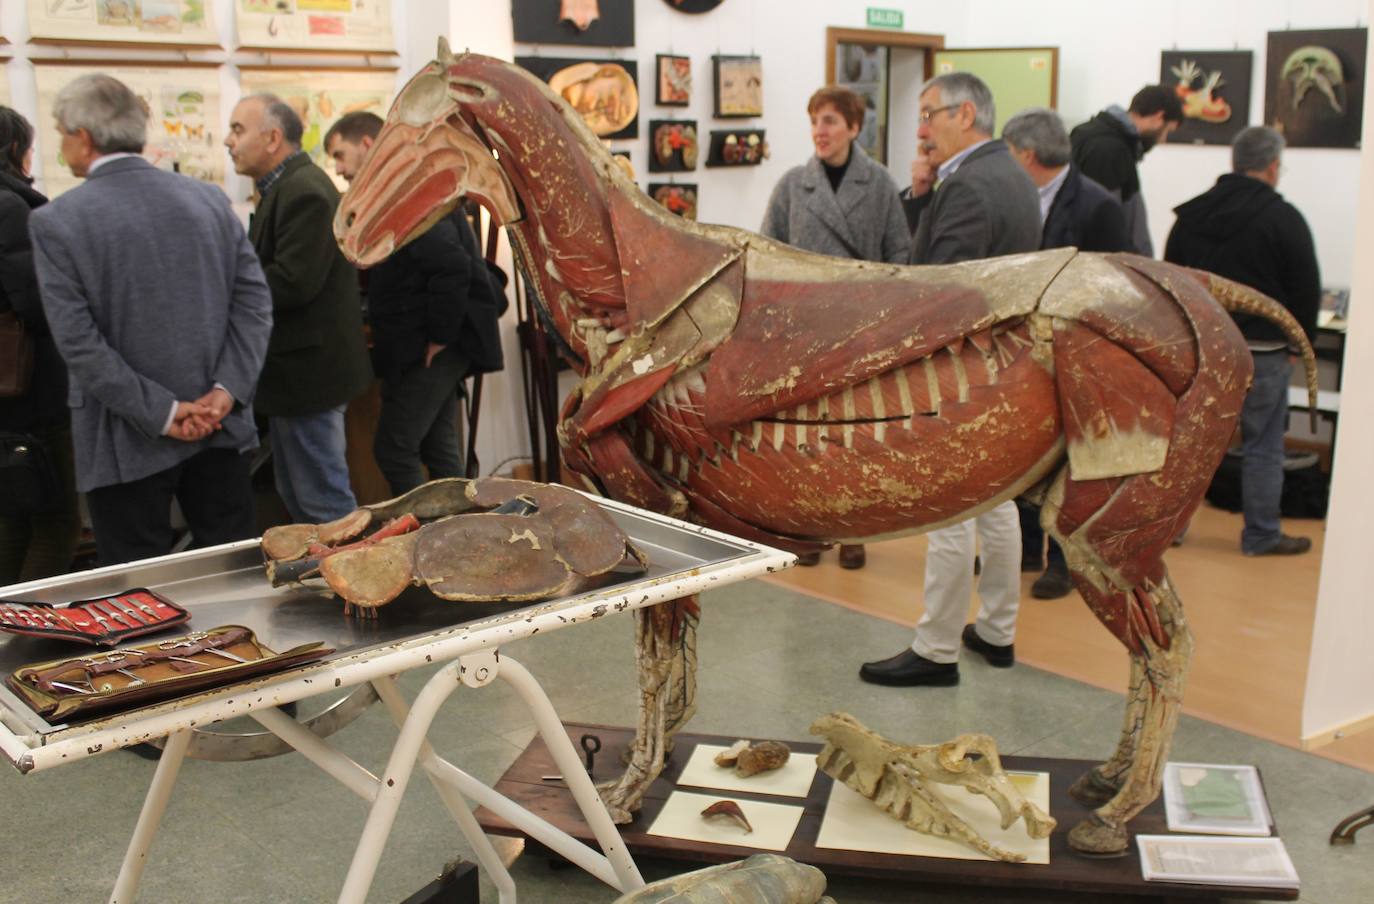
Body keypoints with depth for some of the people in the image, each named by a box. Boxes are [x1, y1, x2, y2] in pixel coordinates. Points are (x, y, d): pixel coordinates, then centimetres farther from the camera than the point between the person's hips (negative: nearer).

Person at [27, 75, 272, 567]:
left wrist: (162, 413, -13)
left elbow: (78, 342, -15)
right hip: (220, 427, 4)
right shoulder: (209, 199, 2)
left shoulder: (55, 222, -10)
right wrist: (226, 391, -7)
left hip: (127, 445, -4)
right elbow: (254, 299, -2)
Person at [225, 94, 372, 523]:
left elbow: (292, 282, -26)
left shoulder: (304, 191, -18)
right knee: (297, 498, 19)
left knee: (324, 504, -2)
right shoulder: (284, 187, 15)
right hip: (296, 373, 11)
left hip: (308, 373, -11)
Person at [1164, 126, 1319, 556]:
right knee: (1263, 446, 6)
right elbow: (1306, 291, -7)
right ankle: (1261, 534, 14)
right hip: (1260, 350, -5)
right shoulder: (1284, 218, -10)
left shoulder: (1190, 214, 6)